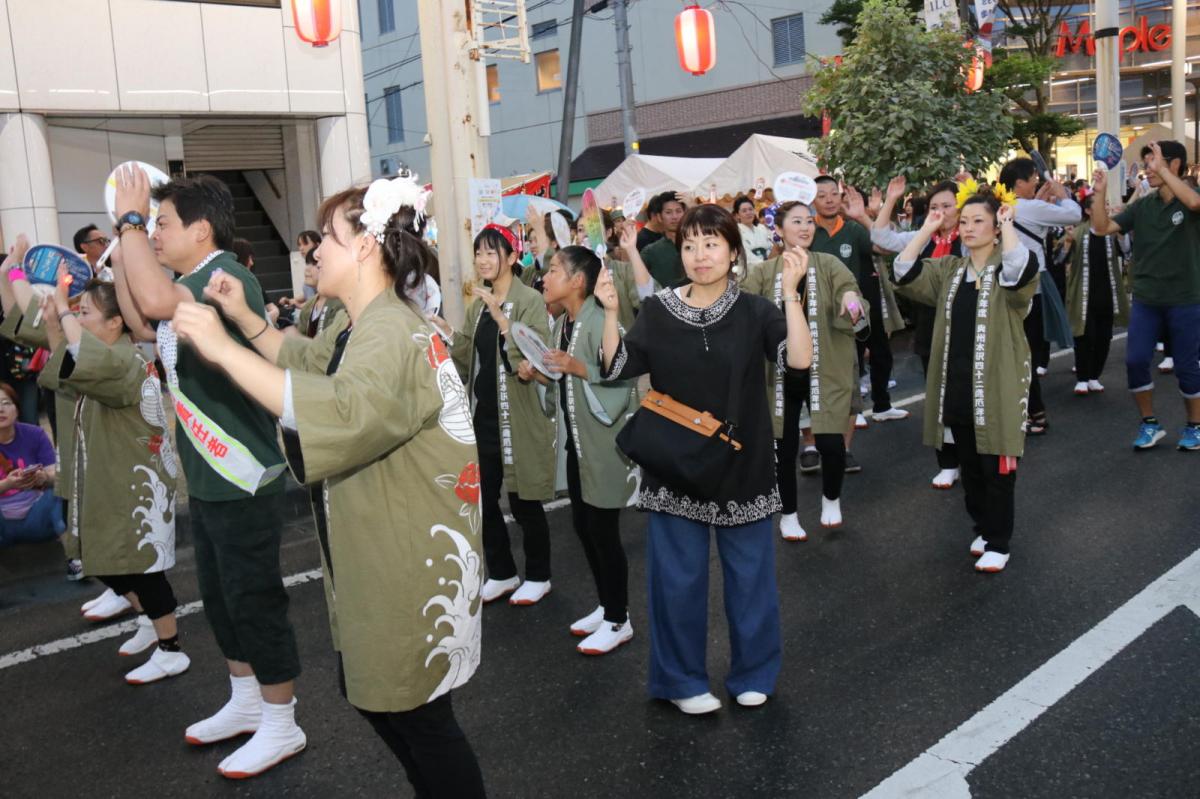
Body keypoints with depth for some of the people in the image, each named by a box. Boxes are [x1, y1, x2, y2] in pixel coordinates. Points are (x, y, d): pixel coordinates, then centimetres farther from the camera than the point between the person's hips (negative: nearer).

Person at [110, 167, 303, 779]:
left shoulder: (229, 278, -20)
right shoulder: (193, 284, 10)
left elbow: (157, 303, -37)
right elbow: (140, 316, 21)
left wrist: (132, 220, -24)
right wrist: (123, 242, 11)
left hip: (243, 477, -10)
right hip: (207, 474, 10)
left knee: (255, 600, 1)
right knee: (219, 596, 19)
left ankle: (281, 726, 16)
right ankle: (246, 703, 36)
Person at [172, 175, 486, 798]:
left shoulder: (391, 332, -23)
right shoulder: (367, 328, 11)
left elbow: (340, 413, -42)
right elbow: (302, 360, 28)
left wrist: (222, 348, -35)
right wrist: (245, 318, 11)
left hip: (410, 558, -11)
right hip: (379, 554, 11)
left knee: (417, 715, 4)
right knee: (375, 695, 21)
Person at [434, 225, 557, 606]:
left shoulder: (530, 301, -10)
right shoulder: (477, 305, 11)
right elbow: (467, 359, 11)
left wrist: (500, 316, -28)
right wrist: (447, 333, -5)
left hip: (518, 418, -7)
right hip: (482, 415, 7)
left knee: (524, 501, 5)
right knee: (483, 499, 12)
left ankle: (537, 577, 23)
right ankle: (501, 574, 29)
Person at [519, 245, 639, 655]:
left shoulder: (600, 322, -18)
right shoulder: (561, 324, 9)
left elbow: (626, 377, -24)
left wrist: (581, 368, -31)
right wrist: (537, 375, 1)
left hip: (604, 441, -9)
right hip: (577, 440, 9)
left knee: (603, 530, 0)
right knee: (583, 526, 15)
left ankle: (618, 620, 15)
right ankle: (606, 606, 31)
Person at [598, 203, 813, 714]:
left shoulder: (754, 311, -3)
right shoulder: (658, 311, -1)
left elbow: (800, 359, -18)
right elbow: (616, 368, -7)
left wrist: (791, 293, -24)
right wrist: (610, 312, -18)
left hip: (743, 465, 0)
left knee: (750, 572, 11)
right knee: (678, 576, 8)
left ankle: (752, 674, 31)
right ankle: (682, 679, 25)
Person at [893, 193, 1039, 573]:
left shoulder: (1007, 268, -6)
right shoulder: (948, 269, 10)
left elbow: (1021, 270, -30)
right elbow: (904, 274, -1)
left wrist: (1008, 225, -20)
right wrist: (927, 229, -3)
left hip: (997, 385, -5)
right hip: (956, 384, 6)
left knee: (997, 467, 2)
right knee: (969, 464, 16)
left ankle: (998, 543, 13)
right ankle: (983, 528, 32)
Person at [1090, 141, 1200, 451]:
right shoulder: (1142, 206, 5)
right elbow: (1103, 228, -1)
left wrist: (1162, 168, -28)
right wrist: (1099, 193, -12)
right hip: (1145, 298, 4)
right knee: (1135, 360, -3)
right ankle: (1149, 424, 14)